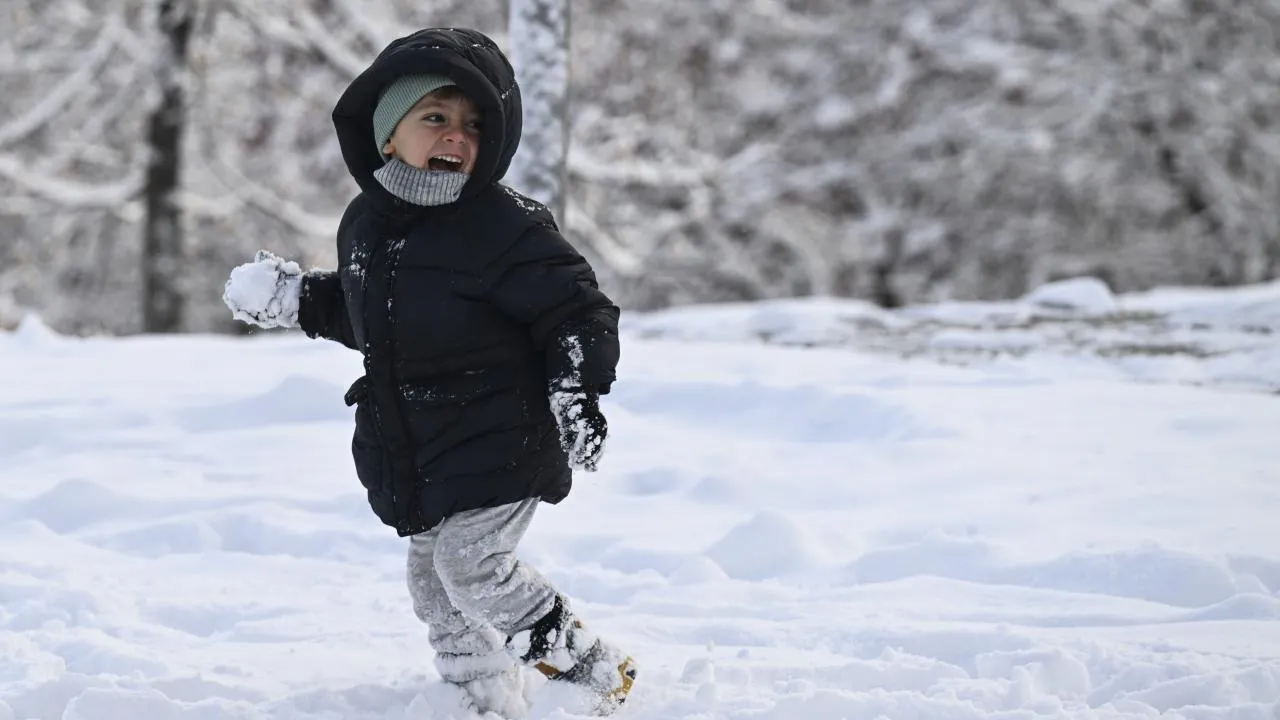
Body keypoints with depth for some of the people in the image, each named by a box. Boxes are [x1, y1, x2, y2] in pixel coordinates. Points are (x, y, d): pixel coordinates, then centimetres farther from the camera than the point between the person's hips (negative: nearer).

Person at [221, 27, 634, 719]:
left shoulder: (503, 224, -17)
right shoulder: (366, 220, 5)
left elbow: (577, 307, -14)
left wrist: (577, 390, -25)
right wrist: (299, 298, 13)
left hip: (498, 445, -7)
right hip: (412, 450, 7)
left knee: (470, 564, -17)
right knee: (433, 583, 11)